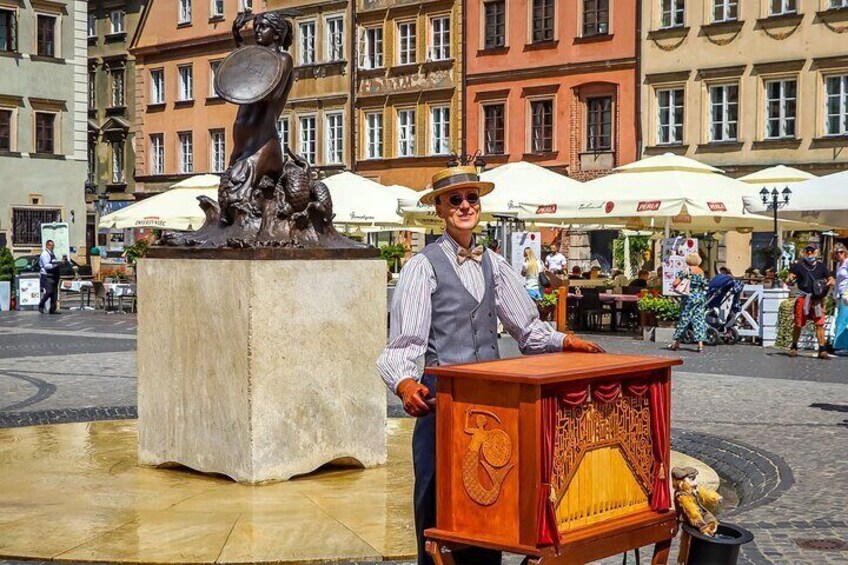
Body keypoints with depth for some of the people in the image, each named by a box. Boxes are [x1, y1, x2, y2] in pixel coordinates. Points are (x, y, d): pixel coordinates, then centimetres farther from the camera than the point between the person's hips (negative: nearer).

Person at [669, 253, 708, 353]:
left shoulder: (688, 270, -7)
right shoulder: (701, 271, 7)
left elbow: (676, 283, -11)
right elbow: (705, 285, 9)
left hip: (690, 296, -4)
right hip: (701, 297, 4)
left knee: (684, 318, 4)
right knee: (700, 319, 3)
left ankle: (676, 344, 11)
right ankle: (700, 345, -5)